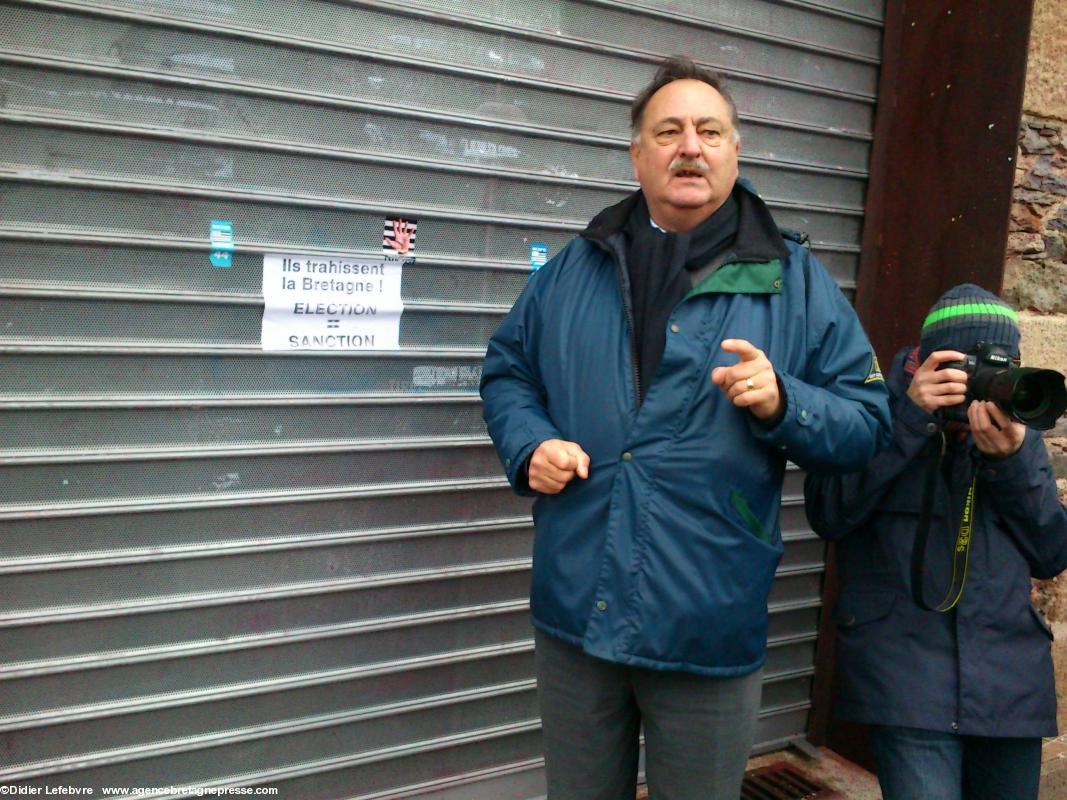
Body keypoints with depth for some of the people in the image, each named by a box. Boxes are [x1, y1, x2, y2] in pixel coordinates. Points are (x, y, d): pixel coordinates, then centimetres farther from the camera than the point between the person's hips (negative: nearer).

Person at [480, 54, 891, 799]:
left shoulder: (794, 280, 0)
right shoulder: (577, 267, 7)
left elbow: (867, 419, 0)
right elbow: (507, 370, 15)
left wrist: (781, 402, -19)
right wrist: (529, 445, -4)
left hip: (710, 626, -2)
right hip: (573, 612, 3)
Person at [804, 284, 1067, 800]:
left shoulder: (1019, 428, 11)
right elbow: (828, 515, -16)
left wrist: (1012, 462, -10)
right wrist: (910, 419, -19)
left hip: (1011, 676, 5)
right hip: (908, 675, -4)